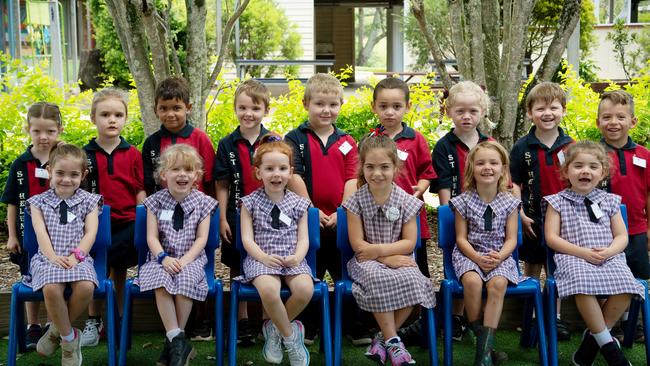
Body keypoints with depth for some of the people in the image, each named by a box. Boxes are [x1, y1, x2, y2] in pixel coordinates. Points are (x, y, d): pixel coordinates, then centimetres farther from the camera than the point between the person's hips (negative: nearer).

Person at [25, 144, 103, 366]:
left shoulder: (89, 201, 13)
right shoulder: (39, 202, 13)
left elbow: (90, 232, 1)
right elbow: (40, 232, 0)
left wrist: (76, 255, -15)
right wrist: (52, 256, -17)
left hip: (78, 258, 1)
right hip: (48, 258, 0)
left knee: (86, 287, -32)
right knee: (51, 288, -34)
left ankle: (57, 330, -4)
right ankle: (69, 338, -11)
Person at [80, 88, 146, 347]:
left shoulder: (133, 155, 1)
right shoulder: (85, 155, 1)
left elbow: (140, 192, 3)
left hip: (127, 223, 0)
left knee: (119, 270, 3)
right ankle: (94, 320, 15)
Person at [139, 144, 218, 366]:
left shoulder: (202, 202, 5)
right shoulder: (156, 202, 6)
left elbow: (201, 239, -1)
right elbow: (152, 237, 0)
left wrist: (185, 260, -17)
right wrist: (164, 258, -19)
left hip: (191, 258, -1)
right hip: (162, 258, 1)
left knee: (185, 280, -31)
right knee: (160, 280, -31)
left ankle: (173, 341, -16)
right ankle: (178, 340, -29)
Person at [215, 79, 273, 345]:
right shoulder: (227, 145, 1)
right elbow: (222, 185, 2)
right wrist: (222, 219, -3)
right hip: (237, 217, 1)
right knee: (237, 269, 9)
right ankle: (242, 322, 20)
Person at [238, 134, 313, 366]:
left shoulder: (298, 204, 11)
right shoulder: (251, 203, 6)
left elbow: (303, 238, 8)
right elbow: (247, 239, 0)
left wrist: (297, 257, -14)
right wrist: (264, 257, -18)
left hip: (292, 259, 2)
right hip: (261, 259, -2)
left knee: (305, 289, -29)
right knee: (269, 290, -35)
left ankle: (275, 328, -2)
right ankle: (290, 336, -9)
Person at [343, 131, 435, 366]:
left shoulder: (405, 201, -2)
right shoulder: (357, 201, -4)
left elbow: (409, 242, -3)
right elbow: (358, 244, -6)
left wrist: (379, 250, -16)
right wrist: (387, 259, -16)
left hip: (398, 257, 1)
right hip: (368, 260, -1)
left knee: (413, 281, -30)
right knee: (378, 279, -35)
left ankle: (383, 338, -12)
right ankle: (392, 341, -20)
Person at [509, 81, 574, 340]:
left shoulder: (570, 146, 0)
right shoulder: (522, 147, -5)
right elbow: (515, 184, -2)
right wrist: (521, 215, -10)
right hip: (533, 220, -1)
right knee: (532, 270, 9)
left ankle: (555, 318, 20)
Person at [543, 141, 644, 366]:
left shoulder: (609, 201, 17)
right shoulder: (557, 202, 8)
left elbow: (622, 236, 13)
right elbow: (551, 238, 0)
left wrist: (609, 251, -10)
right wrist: (583, 252, -12)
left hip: (608, 257, 3)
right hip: (573, 258, -3)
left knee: (625, 286, -29)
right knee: (583, 284, -37)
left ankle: (592, 339, -12)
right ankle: (608, 344, -20)